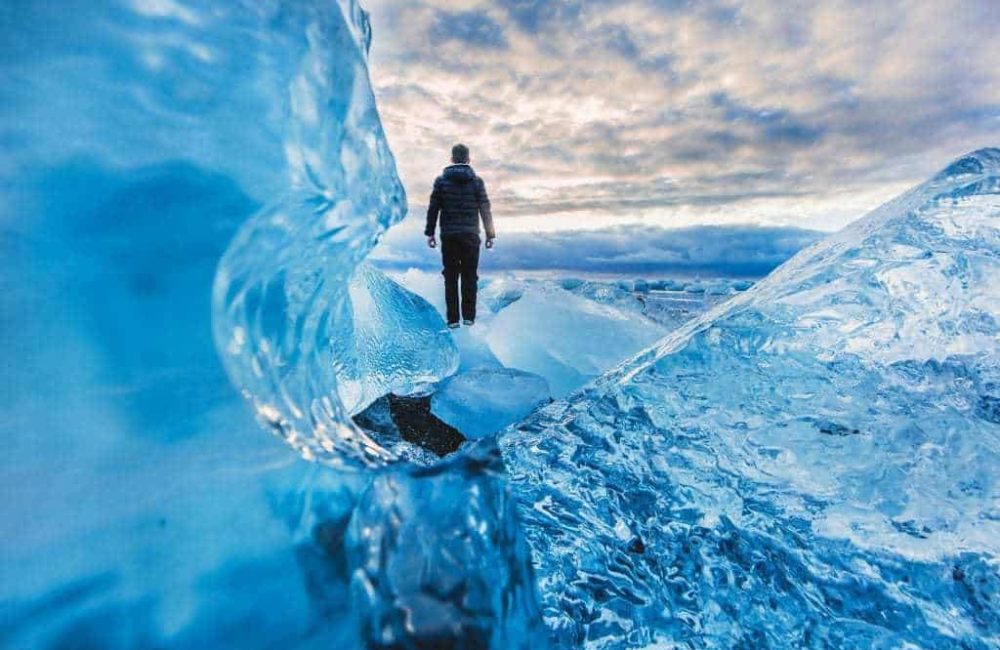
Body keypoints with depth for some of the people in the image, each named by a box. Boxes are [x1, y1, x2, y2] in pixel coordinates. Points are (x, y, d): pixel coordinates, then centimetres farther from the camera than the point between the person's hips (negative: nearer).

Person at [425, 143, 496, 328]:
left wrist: (430, 233, 8)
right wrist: (490, 234, 8)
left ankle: (453, 318, 4)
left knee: (451, 277, 5)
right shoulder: (476, 181, 1)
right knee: (469, 276, 7)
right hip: (470, 235, 0)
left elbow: (433, 209, 1)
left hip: (448, 236, 0)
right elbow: (485, 209, 1)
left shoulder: (441, 180, 2)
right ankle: (468, 316, 7)